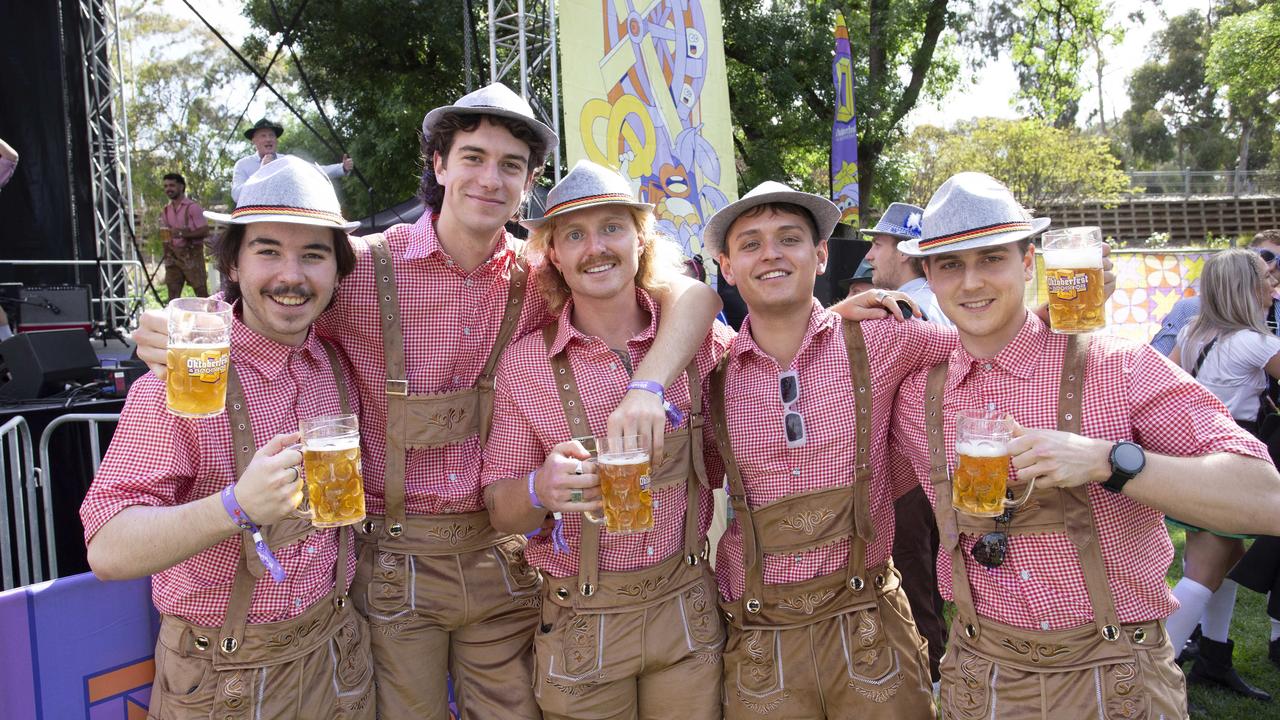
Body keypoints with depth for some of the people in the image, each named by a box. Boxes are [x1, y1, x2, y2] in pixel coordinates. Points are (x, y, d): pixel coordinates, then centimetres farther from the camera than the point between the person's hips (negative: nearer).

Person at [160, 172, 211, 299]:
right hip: (173, 256, 6)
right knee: (173, 294, 5)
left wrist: (183, 234, -22)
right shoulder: (165, 210, 11)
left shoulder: (192, 207, -8)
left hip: (192, 254, -6)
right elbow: (165, 236, 17)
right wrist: (166, 257, 9)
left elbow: (205, 231, -14)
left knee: (201, 291, -3)